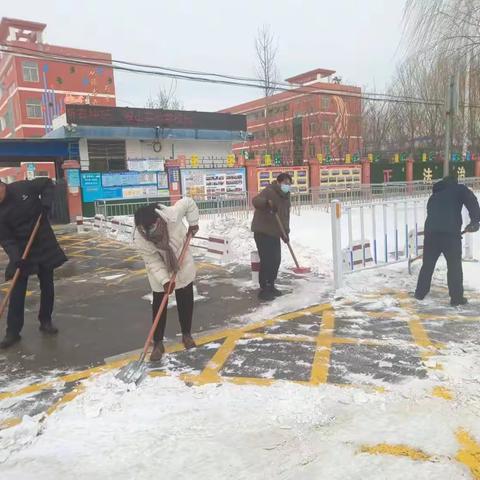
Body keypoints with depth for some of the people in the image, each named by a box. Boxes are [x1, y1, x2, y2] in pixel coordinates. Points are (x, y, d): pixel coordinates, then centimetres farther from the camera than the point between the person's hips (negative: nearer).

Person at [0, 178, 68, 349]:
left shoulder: (22, 187, -14)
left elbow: (47, 183, 0)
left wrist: (46, 201, -17)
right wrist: (15, 256, -29)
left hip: (44, 242, 1)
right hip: (21, 249, 0)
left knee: (47, 286, 8)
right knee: (17, 291, -3)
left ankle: (46, 321, 23)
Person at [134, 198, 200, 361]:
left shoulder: (173, 214, -35)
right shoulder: (140, 239, -32)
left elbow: (189, 203, -16)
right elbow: (153, 262, -24)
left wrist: (193, 223, -11)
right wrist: (165, 280, -31)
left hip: (183, 265, 2)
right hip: (159, 273, -1)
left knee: (186, 302, 11)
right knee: (159, 305, 2)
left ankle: (186, 334, 31)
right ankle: (158, 343, 17)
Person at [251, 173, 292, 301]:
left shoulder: (285, 197, 12)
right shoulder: (269, 191, -14)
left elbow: (285, 216, 15)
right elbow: (256, 201, -32)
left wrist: (285, 232, 4)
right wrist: (267, 202, -52)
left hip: (275, 233, 9)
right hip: (262, 232, -9)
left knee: (276, 260, 11)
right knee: (266, 261, -9)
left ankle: (270, 286, 26)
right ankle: (263, 290, 0)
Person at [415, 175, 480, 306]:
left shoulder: (433, 196, 30)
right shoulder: (459, 189, 14)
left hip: (431, 232, 5)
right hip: (450, 233, -5)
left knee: (427, 265, 14)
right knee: (454, 266, 4)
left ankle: (420, 293, 20)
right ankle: (456, 298, 6)